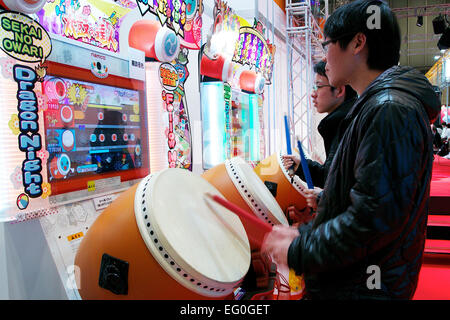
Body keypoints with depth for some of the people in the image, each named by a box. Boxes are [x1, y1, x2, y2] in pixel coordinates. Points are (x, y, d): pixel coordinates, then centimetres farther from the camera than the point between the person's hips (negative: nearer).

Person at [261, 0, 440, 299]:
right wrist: (305, 233, 8)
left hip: (361, 288, -9)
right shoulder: (374, 105, 12)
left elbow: (376, 215, -27)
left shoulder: (388, 109, -21)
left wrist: (299, 254, -18)